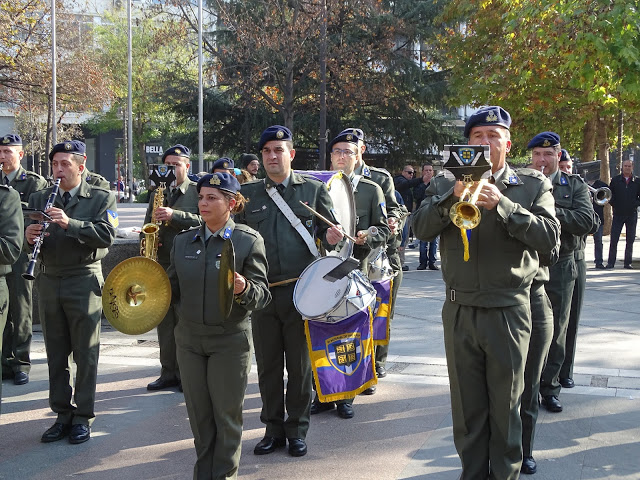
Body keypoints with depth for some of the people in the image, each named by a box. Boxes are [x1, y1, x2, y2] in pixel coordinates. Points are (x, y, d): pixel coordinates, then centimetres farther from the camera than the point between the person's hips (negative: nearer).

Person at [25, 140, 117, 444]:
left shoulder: (101, 199, 0)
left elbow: (106, 236, -14)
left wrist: (70, 224, -25)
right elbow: (28, 241, 9)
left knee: (85, 355, 2)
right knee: (56, 355, 9)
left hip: (84, 282, -4)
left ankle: (83, 417, 11)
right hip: (49, 282, 4)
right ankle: (62, 415, 19)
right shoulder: (39, 199, 12)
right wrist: (29, 236, -14)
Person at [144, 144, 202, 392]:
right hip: (161, 265, 5)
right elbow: (148, 224, 22)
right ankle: (168, 373, 17)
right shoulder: (157, 193, 17)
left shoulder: (198, 191, 1)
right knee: (165, 321, 9)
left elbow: (205, 220, -13)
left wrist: (175, 215, -22)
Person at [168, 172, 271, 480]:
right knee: (198, 413, 12)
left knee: (226, 413, 6)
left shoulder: (249, 241, -6)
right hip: (189, 339, 4)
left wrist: (244, 289, -30)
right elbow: (173, 288, 13)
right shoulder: (183, 241, 7)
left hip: (230, 341, -4)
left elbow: (263, 294, -9)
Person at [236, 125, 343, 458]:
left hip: (300, 291, -2)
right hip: (262, 291, 2)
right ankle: (273, 429, 23)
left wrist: (331, 236, -15)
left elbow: (327, 231, 7)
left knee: (299, 364, 6)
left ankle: (297, 430, 20)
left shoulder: (313, 189, 4)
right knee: (267, 364, 9)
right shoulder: (248, 194, 9)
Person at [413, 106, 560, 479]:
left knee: (506, 409, 8)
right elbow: (421, 230, -4)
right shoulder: (446, 184, 8)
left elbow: (550, 237, -10)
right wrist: (453, 196, -18)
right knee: (467, 408, 11)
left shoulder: (533, 186, 3)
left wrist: (502, 204, -20)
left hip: (508, 312, -2)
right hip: (459, 312, 2)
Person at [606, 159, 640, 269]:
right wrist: (614, 204, -3)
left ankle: (628, 262, 14)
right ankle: (611, 262, 2)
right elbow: (609, 194, 8)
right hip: (618, 214, -1)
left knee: (630, 240, 6)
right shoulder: (615, 180, 4)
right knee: (614, 239, -4)